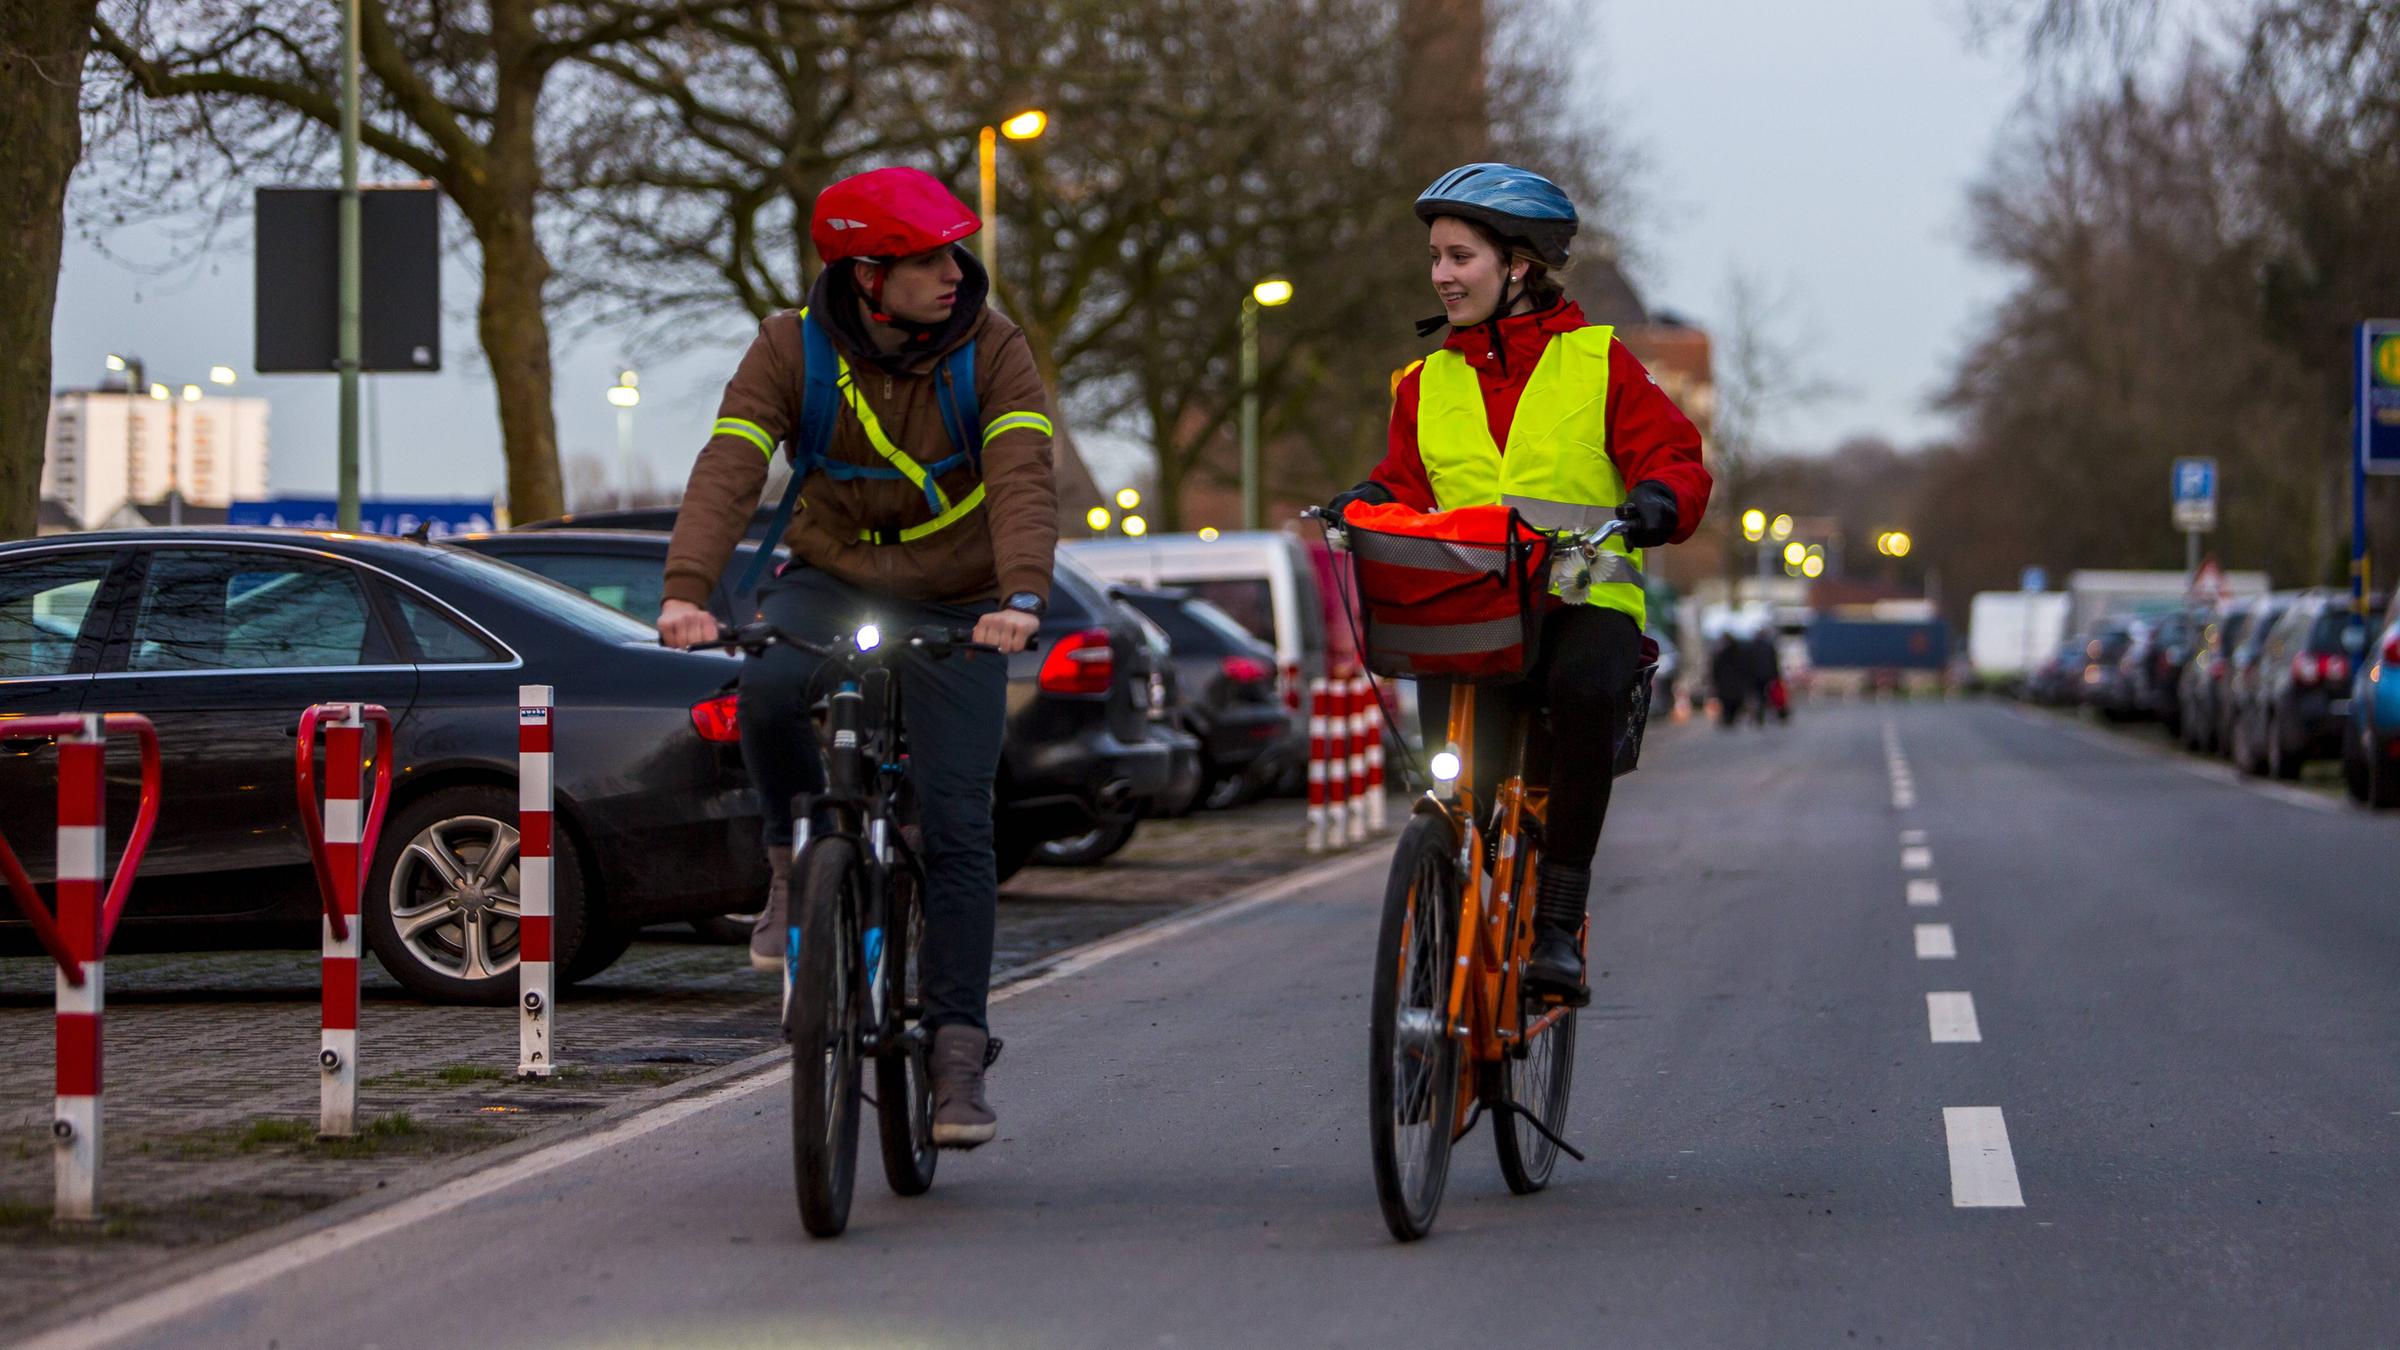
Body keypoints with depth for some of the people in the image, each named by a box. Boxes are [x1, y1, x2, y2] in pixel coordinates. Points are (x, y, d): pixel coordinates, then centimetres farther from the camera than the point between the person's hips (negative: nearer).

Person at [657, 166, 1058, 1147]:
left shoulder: (990, 348, -14)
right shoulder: (793, 349, -12)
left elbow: (1023, 478, -27)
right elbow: (728, 470, -24)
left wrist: (1020, 596, -46)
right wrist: (687, 590, -41)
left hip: (953, 608, 0)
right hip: (828, 580, 0)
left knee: (955, 827, -10)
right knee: (770, 690, -33)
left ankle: (958, 1052, -3)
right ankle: (797, 863, -6)